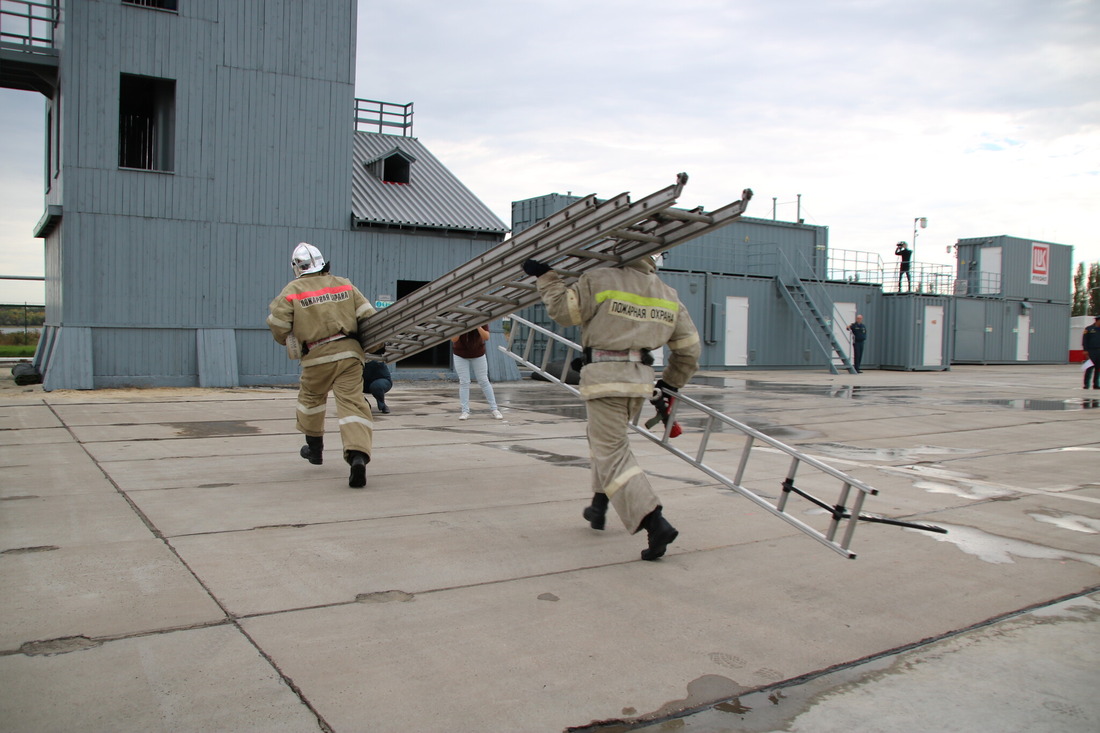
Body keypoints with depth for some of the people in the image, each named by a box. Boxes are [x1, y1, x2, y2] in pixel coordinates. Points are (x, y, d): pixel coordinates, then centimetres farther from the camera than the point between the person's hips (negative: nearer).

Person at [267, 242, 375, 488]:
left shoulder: (293, 291, 2)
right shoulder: (345, 284, 10)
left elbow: (277, 327, 0)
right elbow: (368, 315, 6)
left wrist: (290, 341, 21)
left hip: (318, 357, -1)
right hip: (350, 353, 1)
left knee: (311, 398, 25)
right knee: (352, 403, -6)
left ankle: (315, 447, 41)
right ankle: (358, 455, -25)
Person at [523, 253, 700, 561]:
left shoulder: (600, 281, -9)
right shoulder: (668, 296, 10)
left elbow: (561, 310, -3)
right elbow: (689, 349, 13)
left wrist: (544, 275, 11)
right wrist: (670, 384, 25)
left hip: (606, 378, -7)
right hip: (641, 380, 7)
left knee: (612, 454, -3)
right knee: (605, 439, 27)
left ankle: (654, 522, -14)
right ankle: (599, 507, 32)